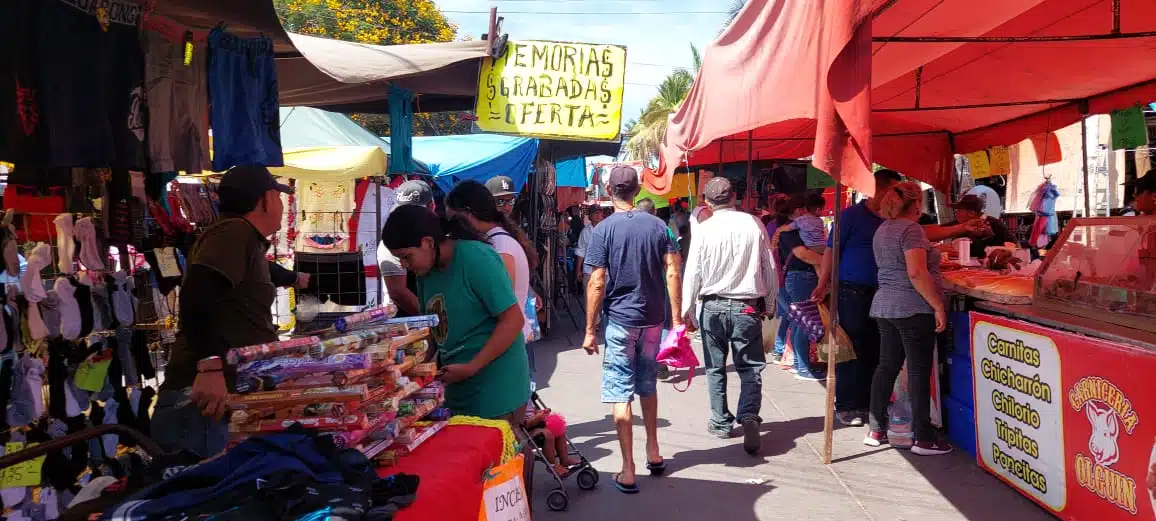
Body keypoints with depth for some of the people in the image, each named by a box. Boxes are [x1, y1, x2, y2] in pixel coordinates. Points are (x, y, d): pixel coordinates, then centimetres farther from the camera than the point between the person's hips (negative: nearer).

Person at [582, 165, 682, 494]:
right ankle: (653, 453, 32)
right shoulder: (657, 225, 3)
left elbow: (597, 284, -11)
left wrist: (590, 330, -4)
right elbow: (673, 273, -2)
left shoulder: (604, 229, -8)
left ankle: (628, 472, 2)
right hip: (653, 319, 4)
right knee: (648, 386, 21)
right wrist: (677, 319, 5)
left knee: (621, 394, 1)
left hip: (621, 321, -4)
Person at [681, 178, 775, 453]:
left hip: (712, 306, 0)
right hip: (748, 307, 0)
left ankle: (721, 422, 22)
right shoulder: (754, 224, -5)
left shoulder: (704, 229, -8)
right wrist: (768, 301, 15)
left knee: (716, 368, 14)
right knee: (750, 367, 7)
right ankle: (749, 415, -14)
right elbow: (769, 267, 2)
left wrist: (687, 309, 5)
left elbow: (693, 272, -6)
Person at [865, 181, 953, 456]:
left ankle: (876, 430, 16)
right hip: (913, 309, -8)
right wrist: (938, 306, -17)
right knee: (919, 371, -3)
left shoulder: (883, 229, 15)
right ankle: (923, 438, 1)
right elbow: (916, 273, -22)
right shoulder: (910, 229, -13)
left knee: (887, 366, 12)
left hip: (884, 306, 9)